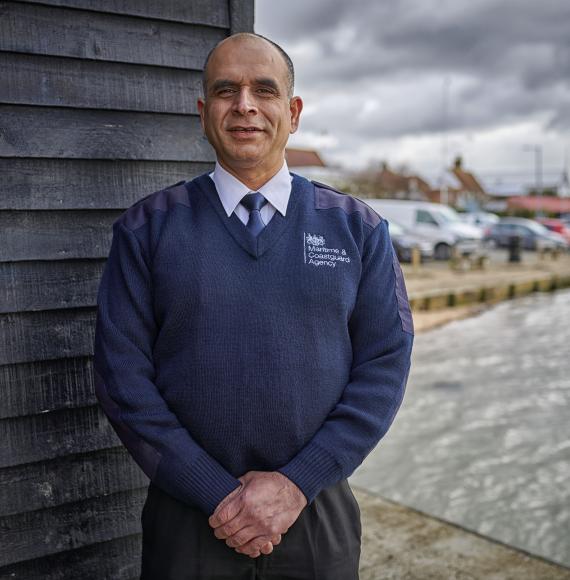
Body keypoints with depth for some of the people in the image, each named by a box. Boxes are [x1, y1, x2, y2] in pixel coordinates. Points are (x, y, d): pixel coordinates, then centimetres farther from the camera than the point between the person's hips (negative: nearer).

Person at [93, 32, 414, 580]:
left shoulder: (358, 228, 0)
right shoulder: (147, 227, -2)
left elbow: (385, 365, -4)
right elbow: (122, 374, -6)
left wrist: (296, 484, -12)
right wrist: (217, 494, -12)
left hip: (319, 514, 1)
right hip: (188, 517, 0)